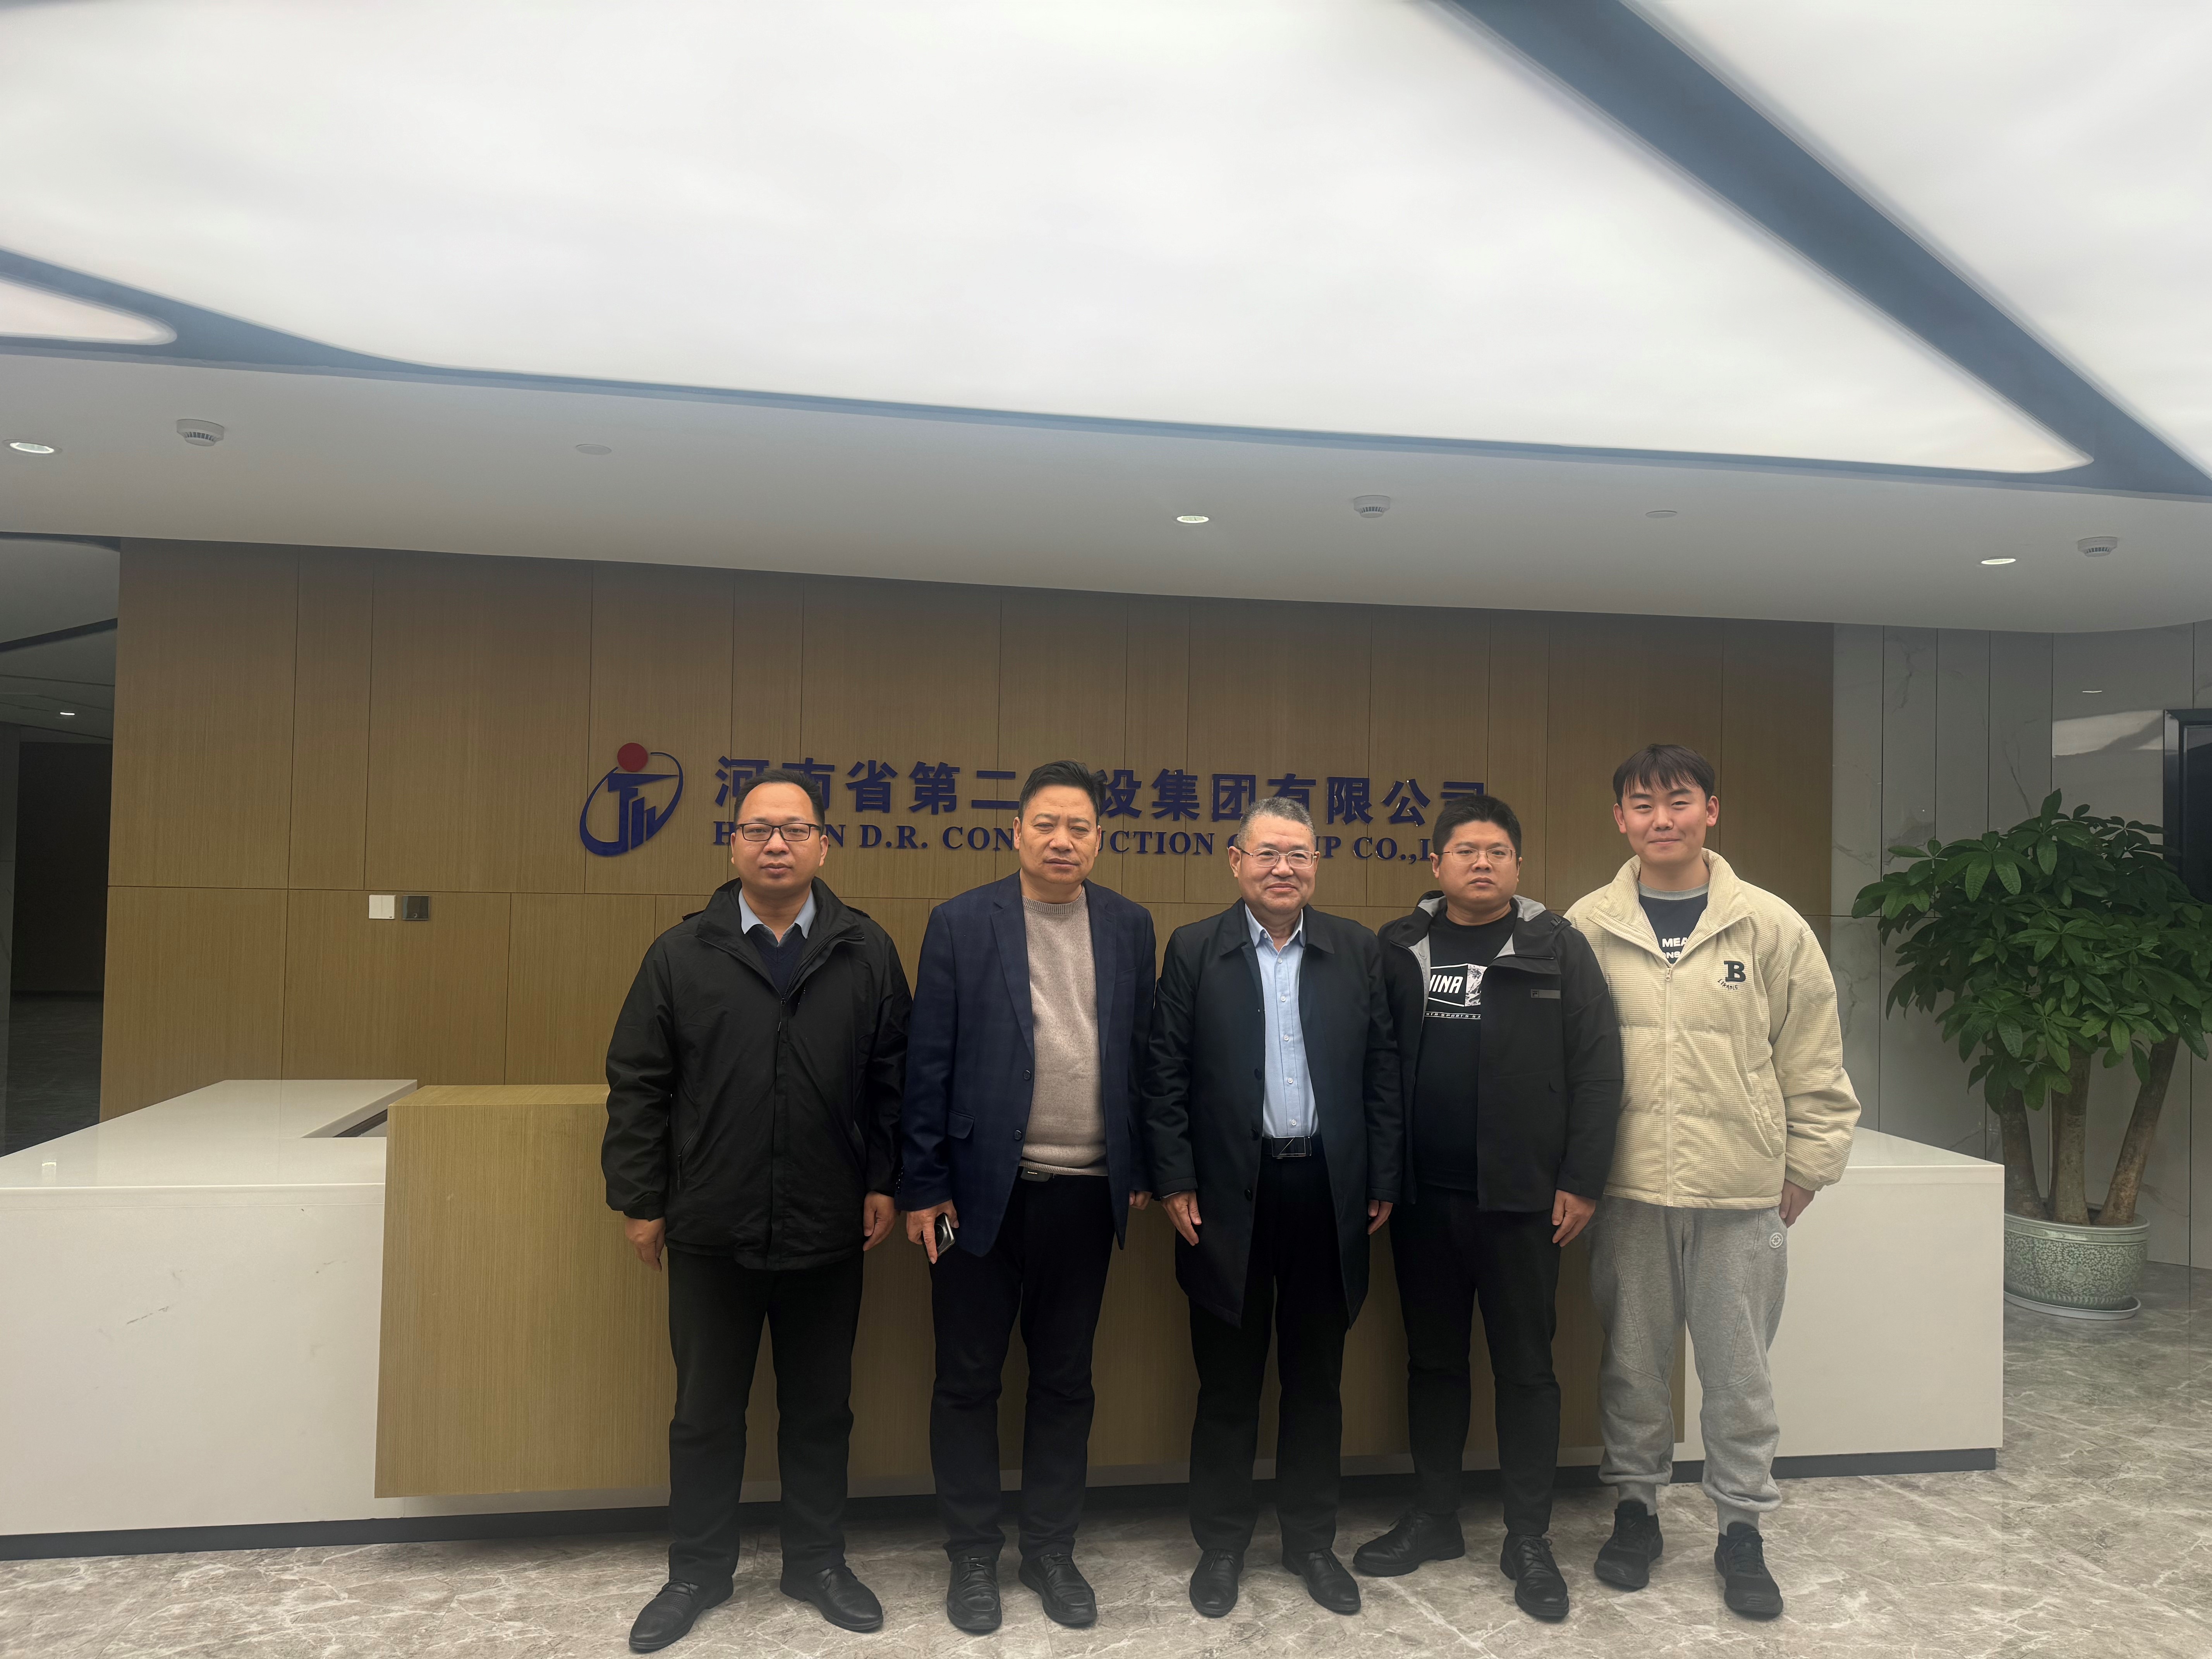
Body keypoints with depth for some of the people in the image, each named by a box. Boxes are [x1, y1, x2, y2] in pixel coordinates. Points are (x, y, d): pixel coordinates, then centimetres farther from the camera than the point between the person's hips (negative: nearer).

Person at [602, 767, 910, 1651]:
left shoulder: (866, 953, 0)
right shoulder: (680, 954, -1)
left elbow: (893, 1078, 3)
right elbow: (638, 1085, 0)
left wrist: (884, 1181, -1)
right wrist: (639, 1199, -1)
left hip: (828, 1230, 0)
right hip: (711, 1230, 0)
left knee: (820, 1408, 15)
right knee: (705, 1411, 14)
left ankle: (817, 1562, 33)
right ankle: (698, 1571, 33)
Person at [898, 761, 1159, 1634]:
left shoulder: (1129, 926, 5)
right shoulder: (960, 922, -4)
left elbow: (1143, 1053, 7)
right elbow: (928, 1062, -5)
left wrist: (1140, 1170, 5)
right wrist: (923, 1185, -6)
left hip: (1086, 1192, 3)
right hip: (983, 1189, -2)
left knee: (1065, 1382, 14)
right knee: (968, 1382, 10)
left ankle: (1051, 1550, 30)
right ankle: (973, 1556, 27)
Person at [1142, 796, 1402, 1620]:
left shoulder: (1358, 949, 4)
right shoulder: (1194, 949, -1)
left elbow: (1382, 1070, 4)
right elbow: (1165, 1074, -2)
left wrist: (1383, 1180, 1)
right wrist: (1175, 1181, -6)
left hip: (1328, 1188, 2)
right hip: (1230, 1191, -1)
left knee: (1316, 1379, 13)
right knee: (1227, 1382, 10)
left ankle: (1312, 1539, 30)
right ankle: (1221, 1543, 26)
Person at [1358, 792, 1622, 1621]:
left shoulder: (1557, 948, -3)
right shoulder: (1398, 950, 4)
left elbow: (1597, 1069, -5)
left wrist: (1580, 1181, -8)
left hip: (1522, 1201, -2)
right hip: (1422, 1200, 3)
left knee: (1526, 1367, 8)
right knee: (1432, 1360, 15)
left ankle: (1528, 1539, 22)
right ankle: (1434, 1518, 30)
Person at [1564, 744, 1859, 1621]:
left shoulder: (1771, 926, -1)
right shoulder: (1587, 927, 0)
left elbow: (1814, 1064, 4)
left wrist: (1807, 1168, 4)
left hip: (1742, 1190, 0)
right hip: (1626, 1186, 1)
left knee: (1739, 1367, 9)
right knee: (1631, 1360, 12)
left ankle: (1743, 1528, 27)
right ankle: (1636, 1506, 31)